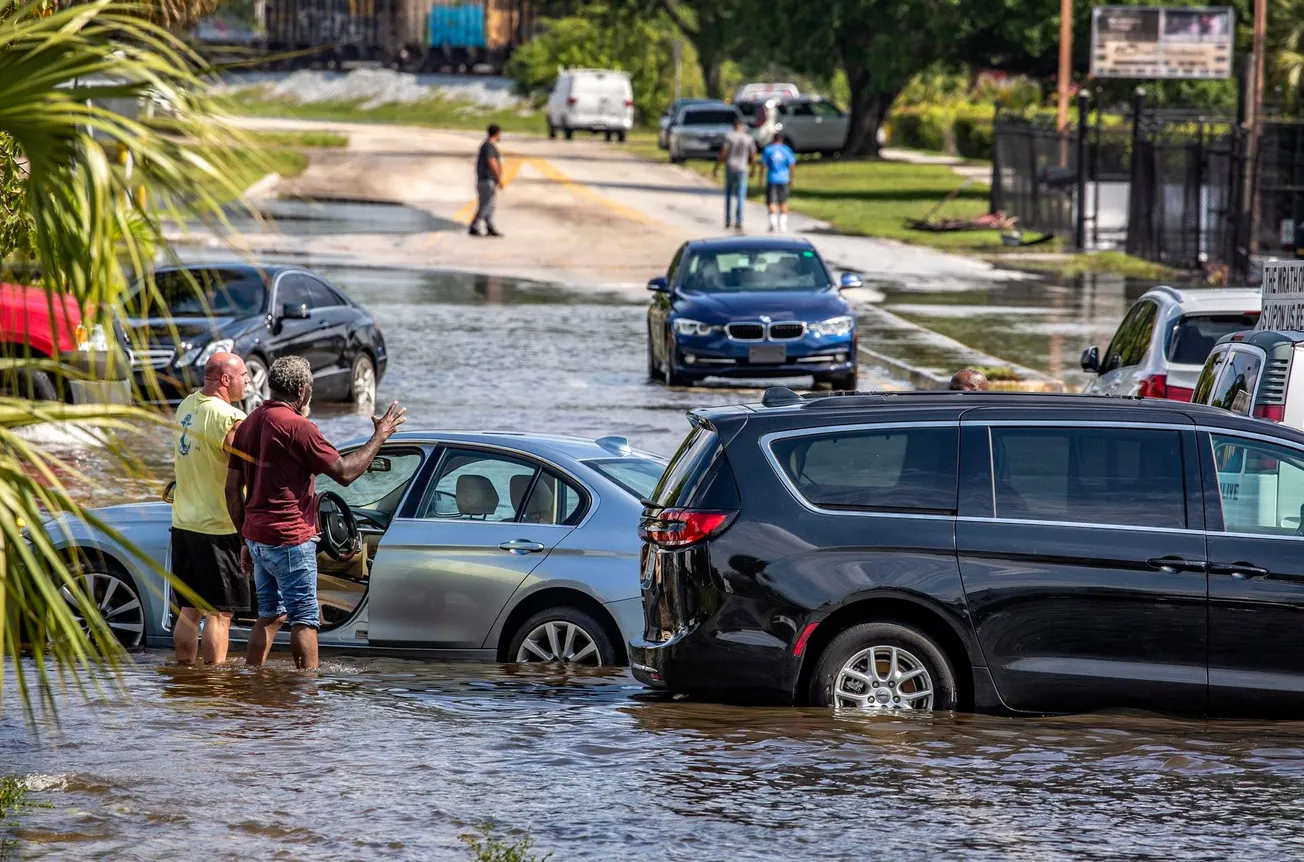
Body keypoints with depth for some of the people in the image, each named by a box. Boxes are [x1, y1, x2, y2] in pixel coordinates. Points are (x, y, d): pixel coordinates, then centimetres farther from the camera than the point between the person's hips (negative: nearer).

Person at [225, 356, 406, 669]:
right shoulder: (297, 426, -16)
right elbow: (344, 472, -14)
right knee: (305, 619, -3)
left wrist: (246, 538, 19)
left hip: (258, 537, 8)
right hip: (290, 538, -8)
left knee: (270, 615, 16)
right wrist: (380, 436, -3)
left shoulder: (248, 424, 10)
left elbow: (233, 490, 12)